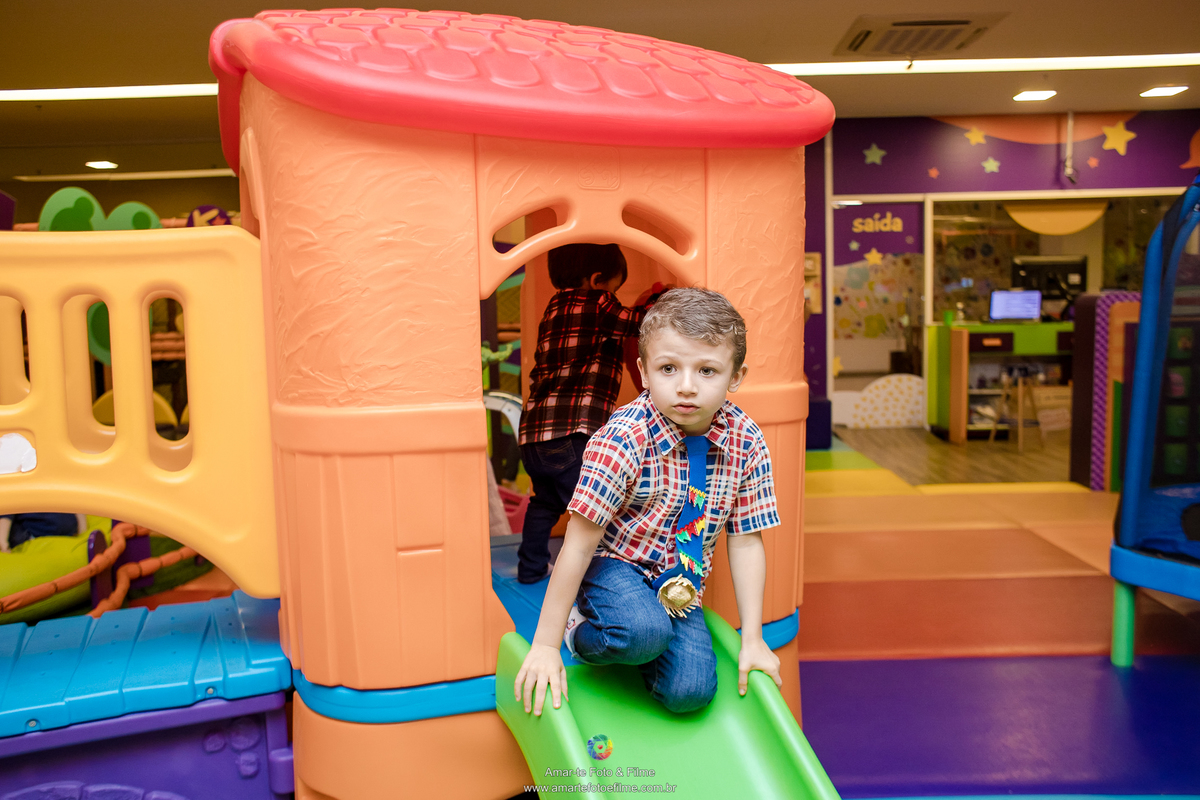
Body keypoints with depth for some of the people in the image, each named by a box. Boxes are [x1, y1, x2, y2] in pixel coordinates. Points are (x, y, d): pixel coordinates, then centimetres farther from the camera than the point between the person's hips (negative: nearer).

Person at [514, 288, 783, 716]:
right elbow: (579, 543, -23)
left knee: (690, 692, -14)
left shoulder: (747, 443, -12)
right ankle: (584, 634, 0)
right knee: (645, 631, -34)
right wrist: (545, 646, -20)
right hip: (612, 565, -4)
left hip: (681, 584, 4)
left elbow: (745, 542, -2)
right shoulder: (623, 438, -26)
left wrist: (753, 640, -3)